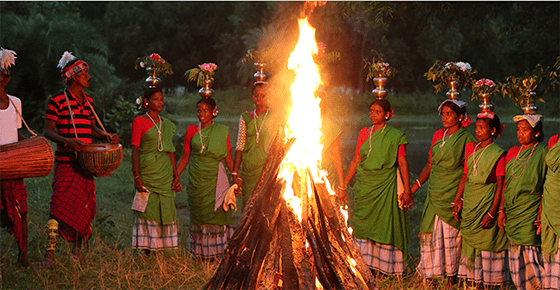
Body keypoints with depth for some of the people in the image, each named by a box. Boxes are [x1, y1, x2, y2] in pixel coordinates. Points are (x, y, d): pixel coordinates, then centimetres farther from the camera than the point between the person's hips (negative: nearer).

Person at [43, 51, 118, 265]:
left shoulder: (88, 101, 13)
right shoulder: (57, 101, -7)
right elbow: (48, 131, -9)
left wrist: (108, 136, 3)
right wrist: (67, 141, -26)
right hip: (66, 162, -6)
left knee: (84, 207, 9)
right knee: (60, 206, -10)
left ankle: (77, 250, 22)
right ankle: (50, 253, -5)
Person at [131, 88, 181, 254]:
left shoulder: (167, 125, 14)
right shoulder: (139, 121, -3)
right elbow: (135, 150, -8)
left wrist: (176, 175, 12)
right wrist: (137, 176, -16)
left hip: (165, 174, 5)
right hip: (147, 172, -5)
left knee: (165, 210, 3)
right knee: (148, 209, -5)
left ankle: (161, 250, 8)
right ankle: (148, 251, -1)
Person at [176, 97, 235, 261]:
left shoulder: (222, 132, 4)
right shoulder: (191, 130, 7)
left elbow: (228, 158, 6)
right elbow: (185, 157, 10)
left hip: (215, 180, -1)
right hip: (196, 180, 1)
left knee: (217, 215, -4)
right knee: (199, 216, 3)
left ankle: (217, 253, 3)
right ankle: (200, 254, 9)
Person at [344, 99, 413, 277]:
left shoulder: (395, 137, -1)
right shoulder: (364, 133, 11)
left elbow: (403, 163, -4)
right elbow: (355, 161, 13)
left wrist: (407, 190, -12)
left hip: (385, 187, -4)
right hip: (364, 187, 4)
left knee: (384, 226, -3)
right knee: (363, 227, 3)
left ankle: (386, 268, 3)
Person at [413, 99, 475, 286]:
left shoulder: (466, 140, -5)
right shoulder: (438, 135, 11)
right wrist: (414, 187, 12)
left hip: (453, 195, -5)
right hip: (434, 193, 5)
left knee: (451, 235, -1)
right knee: (429, 233, 4)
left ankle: (452, 278, 9)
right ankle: (429, 275, 12)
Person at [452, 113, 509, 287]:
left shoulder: (498, 154, -7)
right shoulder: (470, 148, 10)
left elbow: (501, 185, -9)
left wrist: (492, 212, -15)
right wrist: (457, 201, 5)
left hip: (487, 203, -6)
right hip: (469, 204, 6)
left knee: (487, 245, -3)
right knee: (470, 245, 8)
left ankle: (488, 284, 4)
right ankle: (475, 283, 14)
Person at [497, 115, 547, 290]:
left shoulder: (543, 153, -4)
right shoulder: (513, 152, 12)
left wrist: (541, 214, -14)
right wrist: (501, 210, 8)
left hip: (531, 214, -5)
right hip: (512, 214, 6)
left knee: (531, 255, -9)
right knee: (515, 260, 6)